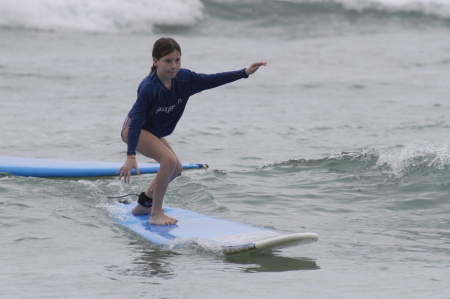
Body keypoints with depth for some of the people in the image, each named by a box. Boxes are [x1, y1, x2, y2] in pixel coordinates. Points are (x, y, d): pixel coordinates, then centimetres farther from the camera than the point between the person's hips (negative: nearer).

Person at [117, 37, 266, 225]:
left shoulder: (184, 79, -15)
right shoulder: (149, 88, -34)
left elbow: (212, 80, -9)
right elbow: (136, 122, -35)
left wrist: (245, 72, -15)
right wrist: (131, 156, -41)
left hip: (153, 132, 9)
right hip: (133, 130, -9)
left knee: (176, 169, 20)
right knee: (169, 161, -27)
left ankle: (144, 204, 36)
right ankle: (156, 213, -18)